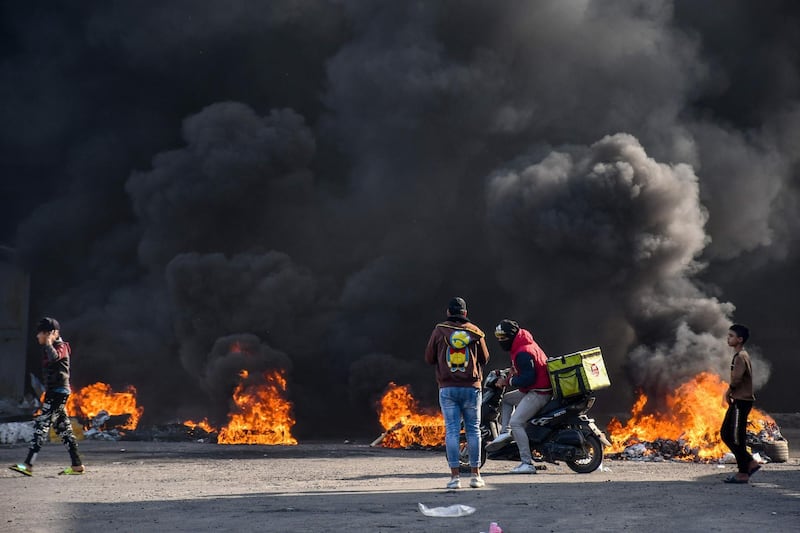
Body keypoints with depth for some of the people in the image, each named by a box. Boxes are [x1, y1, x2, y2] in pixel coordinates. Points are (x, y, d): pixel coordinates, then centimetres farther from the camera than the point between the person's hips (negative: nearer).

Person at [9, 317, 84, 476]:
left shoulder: (60, 346, -10)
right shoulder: (51, 348, 18)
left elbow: (54, 357, -31)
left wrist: (48, 342, -20)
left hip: (58, 391, -10)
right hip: (53, 391, 10)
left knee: (41, 424, -14)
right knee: (63, 428, 10)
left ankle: (28, 465, -19)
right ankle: (77, 465, 11)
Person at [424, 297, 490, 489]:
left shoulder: (439, 331, -1)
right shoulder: (475, 331, 2)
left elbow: (429, 358, 4)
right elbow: (484, 358, 11)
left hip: (447, 388, 0)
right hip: (471, 387, 0)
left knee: (451, 430, 0)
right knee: (473, 430, 8)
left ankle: (454, 476, -4)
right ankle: (475, 475, 8)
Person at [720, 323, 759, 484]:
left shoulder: (741, 356, -15)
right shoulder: (739, 355, 16)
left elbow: (736, 379, -25)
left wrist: (728, 393, -9)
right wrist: (730, 393, 7)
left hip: (742, 401, -10)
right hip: (737, 400, 10)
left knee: (737, 437, -5)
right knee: (725, 434, 12)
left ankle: (743, 473, 1)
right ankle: (751, 463, 16)